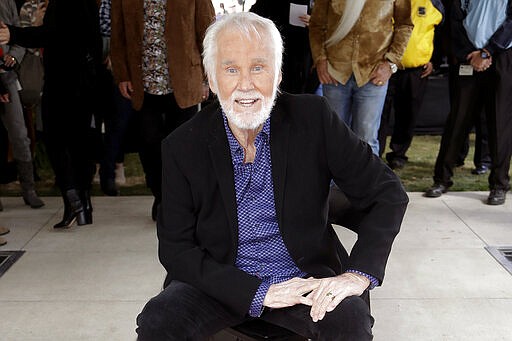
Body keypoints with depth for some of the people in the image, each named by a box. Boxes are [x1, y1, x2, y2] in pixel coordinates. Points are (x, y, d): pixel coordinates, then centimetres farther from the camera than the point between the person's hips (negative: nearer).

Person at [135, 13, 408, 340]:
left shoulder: (314, 119, -9)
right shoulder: (182, 146, -8)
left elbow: (388, 193, -5)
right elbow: (176, 249, -6)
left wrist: (358, 274, -19)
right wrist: (258, 292, -18)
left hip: (304, 275, 0)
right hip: (221, 281, 1)